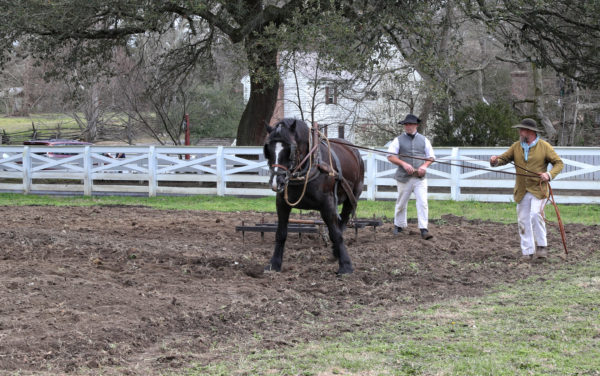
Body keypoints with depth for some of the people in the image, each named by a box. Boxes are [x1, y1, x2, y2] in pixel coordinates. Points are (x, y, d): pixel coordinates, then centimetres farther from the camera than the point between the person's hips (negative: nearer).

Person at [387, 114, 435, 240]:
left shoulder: (423, 140, 10)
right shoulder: (399, 140, 4)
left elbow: (431, 157, 13)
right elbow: (391, 157, -3)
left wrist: (424, 165, -8)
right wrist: (404, 164, -17)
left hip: (420, 178, 0)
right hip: (404, 177, 0)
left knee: (422, 202, -12)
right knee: (401, 203, 11)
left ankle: (424, 230, -14)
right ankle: (399, 225, 30)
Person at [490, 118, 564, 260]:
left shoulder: (544, 147, -3)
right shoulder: (516, 147, 8)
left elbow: (558, 163, 0)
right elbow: (504, 158, 6)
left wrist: (550, 174, -17)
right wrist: (495, 161, -17)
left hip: (538, 189, -4)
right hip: (522, 191, 4)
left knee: (535, 214, -21)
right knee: (523, 220, 4)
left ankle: (542, 245, -7)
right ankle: (527, 251, 12)